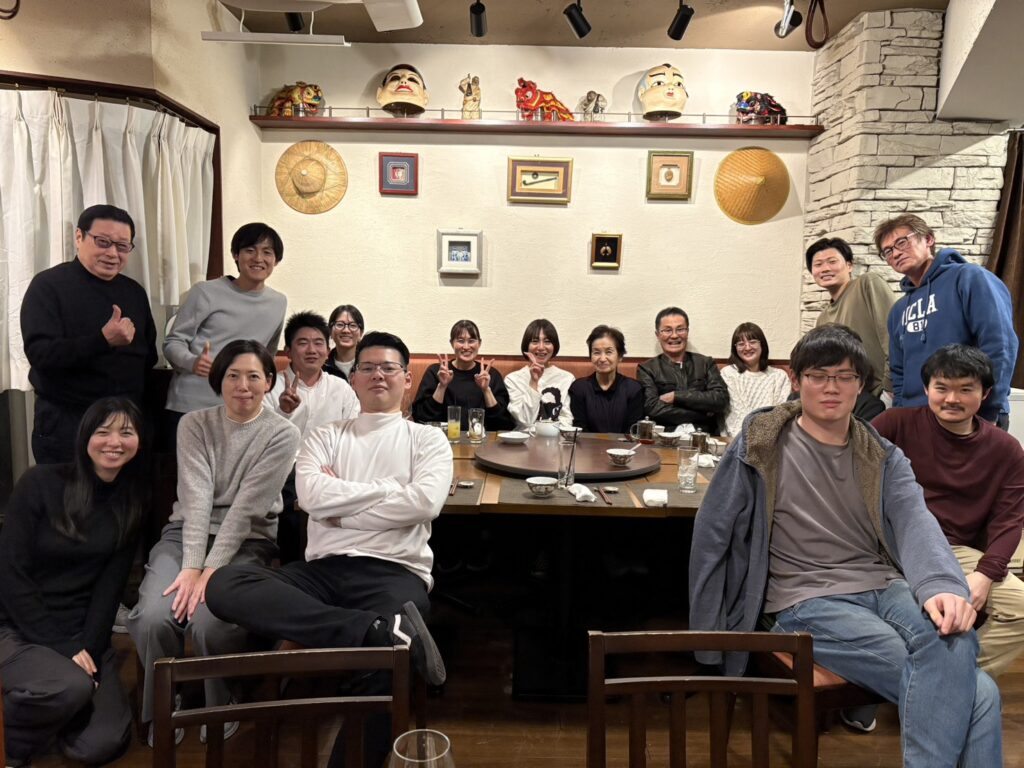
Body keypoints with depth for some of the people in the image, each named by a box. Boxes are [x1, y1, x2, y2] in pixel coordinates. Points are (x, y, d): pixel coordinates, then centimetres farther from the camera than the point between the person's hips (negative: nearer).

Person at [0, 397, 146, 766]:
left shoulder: (132, 501, 1)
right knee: (72, 687, -33)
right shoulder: (41, 483, -11)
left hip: (83, 632, 4)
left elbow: (111, 583, -1)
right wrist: (59, 647, -17)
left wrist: (86, 646, -14)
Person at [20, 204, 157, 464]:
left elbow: (148, 355, 15)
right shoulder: (48, 285, -8)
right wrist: (103, 340, -32)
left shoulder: (134, 291, 9)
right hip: (66, 424, -5)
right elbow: (40, 354, -19)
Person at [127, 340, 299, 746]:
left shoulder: (282, 434, -4)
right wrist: (191, 566, -19)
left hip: (246, 543, -2)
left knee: (209, 624, -29)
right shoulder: (194, 424, 4)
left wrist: (211, 571, -19)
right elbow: (196, 497, -9)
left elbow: (246, 507, -13)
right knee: (153, 617, -26)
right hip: (186, 533, 3)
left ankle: (221, 709, 3)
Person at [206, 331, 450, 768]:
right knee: (224, 586, -26)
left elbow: (424, 503, -7)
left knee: (385, 658, -36)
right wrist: (389, 487, -2)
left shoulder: (428, 440, 13)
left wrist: (341, 505, -2)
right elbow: (311, 496, -1)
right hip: (324, 569, 3)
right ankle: (382, 630, -33)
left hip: (395, 572, -3)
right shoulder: (326, 437, 20)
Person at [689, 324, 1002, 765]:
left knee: (956, 643, -32)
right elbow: (712, 534, 1)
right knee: (976, 694, -23)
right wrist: (707, 640, 2)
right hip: (809, 601, -4)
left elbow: (916, 526, -5)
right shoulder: (761, 444, 0)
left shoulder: (884, 459, 13)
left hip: (886, 589, 4)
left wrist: (943, 586, -28)